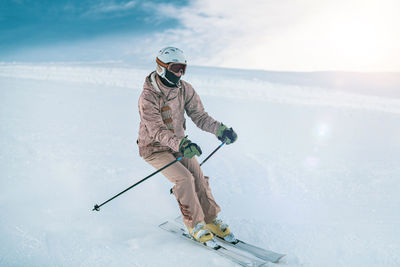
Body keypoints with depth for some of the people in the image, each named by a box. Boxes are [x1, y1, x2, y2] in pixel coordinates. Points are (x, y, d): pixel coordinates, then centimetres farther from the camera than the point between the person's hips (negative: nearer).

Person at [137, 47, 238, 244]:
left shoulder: (185, 89, -5)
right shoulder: (148, 97, -24)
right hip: (154, 148, -5)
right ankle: (194, 224, -4)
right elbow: (157, 131, -31)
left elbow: (199, 115, -4)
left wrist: (220, 129, -21)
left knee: (198, 177, -10)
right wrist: (181, 145, -46)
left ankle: (211, 220, 9)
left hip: (178, 143, 5)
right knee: (184, 178, -22)